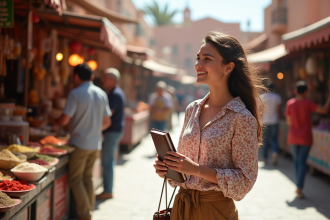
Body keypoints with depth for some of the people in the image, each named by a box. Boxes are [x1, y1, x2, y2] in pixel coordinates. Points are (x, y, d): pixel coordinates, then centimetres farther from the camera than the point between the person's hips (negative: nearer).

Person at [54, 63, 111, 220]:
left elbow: (65, 120, -15)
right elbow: (107, 122, 11)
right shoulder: (101, 94, 8)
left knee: (76, 179, 1)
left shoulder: (75, 93, -12)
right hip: (95, 143, 6)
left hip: (80, 143, -6)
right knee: (88, 178, 16)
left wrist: (56, 122, 6)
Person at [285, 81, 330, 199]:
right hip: (305, 138, -2)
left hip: (293, 137, 2)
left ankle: (298, 186, 23)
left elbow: (289, 121, -1)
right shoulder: (308, 103, -11)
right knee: (302, 162, 0)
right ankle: (299, 189, -7)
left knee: (296, 160, 17)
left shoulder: (290, 103, -4)